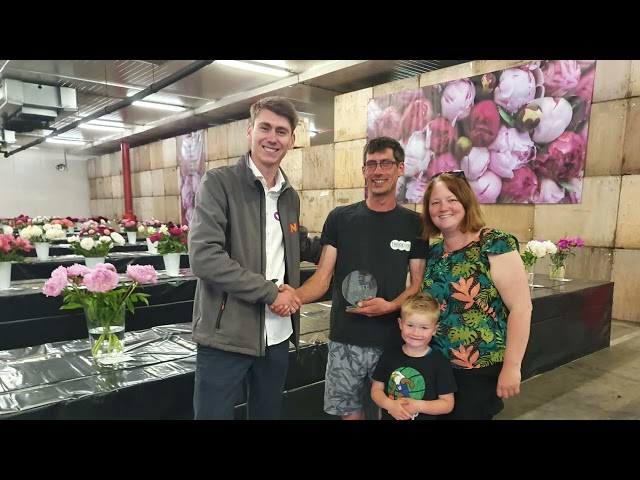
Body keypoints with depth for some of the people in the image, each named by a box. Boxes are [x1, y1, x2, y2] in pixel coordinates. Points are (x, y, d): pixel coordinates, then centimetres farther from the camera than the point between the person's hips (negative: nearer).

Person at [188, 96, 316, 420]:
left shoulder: (290, 197, 10)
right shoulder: (219, 183, -9)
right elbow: (204, 256, -20)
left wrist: (291, 292, 1)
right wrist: (269, 292, -17)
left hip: (277, 335, 6)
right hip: (226, 333, -6)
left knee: (268, 413, 20)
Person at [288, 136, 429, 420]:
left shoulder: (414, 224, 2)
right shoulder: (339, 219, 1)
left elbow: (418, 284, 3)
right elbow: (322, 277, -3)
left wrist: (391, 305, -16)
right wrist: (295, 296, -22)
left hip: (393, 342, 0)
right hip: (345, 341, 0)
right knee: (349, 413, 11)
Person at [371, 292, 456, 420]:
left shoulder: (440, 362, -13)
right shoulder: (389, 355, -6)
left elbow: (448, 403, -10)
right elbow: (376, 389, -1)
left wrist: (418, 406, -21)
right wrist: (390, 405, -18)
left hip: (424, 417, -2)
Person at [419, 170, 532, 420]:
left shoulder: (495, 245, -14)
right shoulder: (433, 252, 4)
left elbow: (521, 307, -16)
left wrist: (511, 367, -17)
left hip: (480, 368, -6)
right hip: (436, 365, 6)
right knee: (438, 415, 19)